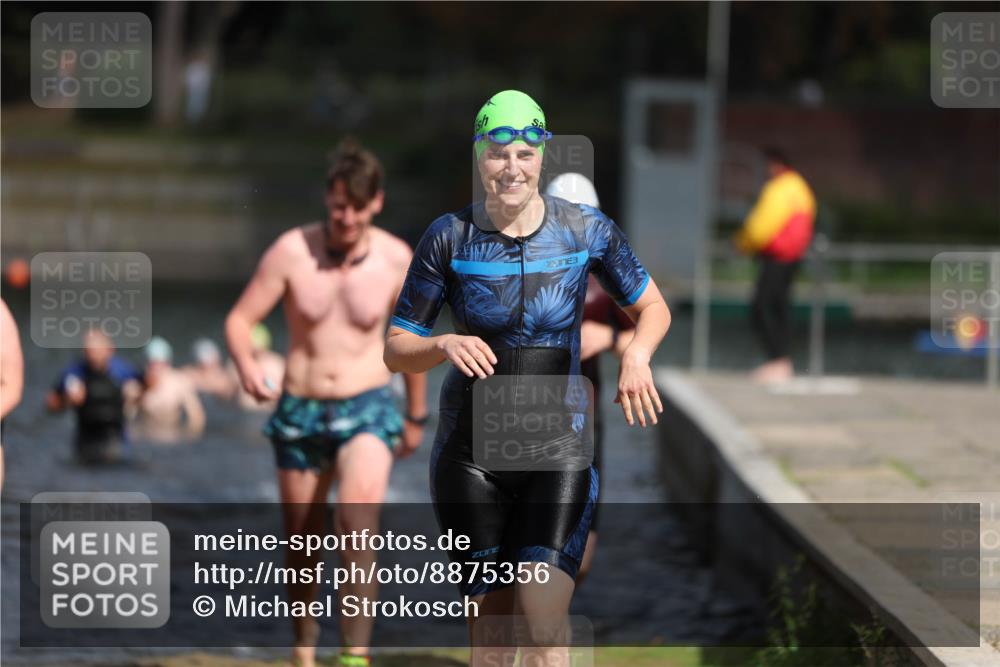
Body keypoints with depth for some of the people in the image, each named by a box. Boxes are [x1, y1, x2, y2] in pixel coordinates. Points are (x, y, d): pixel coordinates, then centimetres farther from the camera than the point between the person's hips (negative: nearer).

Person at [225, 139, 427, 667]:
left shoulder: (397, 260, -6)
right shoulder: (291, 251, -10)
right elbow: (240, 319, -6)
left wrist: (416, 416, 18)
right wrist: (246, 365, -28)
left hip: (367, 409, -1)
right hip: (299, 411, 1)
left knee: (357, 523, -26)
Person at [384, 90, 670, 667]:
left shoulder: (587, 230, -2)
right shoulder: (449, 238, -3)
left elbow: (653, 308, 11)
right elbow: (397, 350, 2)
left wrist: (637, 355, -10)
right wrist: (445, 345, -19)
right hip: (471, 451, 1)